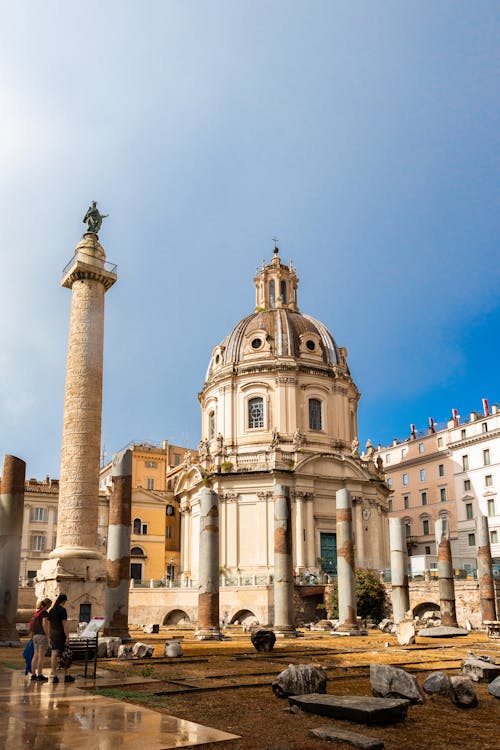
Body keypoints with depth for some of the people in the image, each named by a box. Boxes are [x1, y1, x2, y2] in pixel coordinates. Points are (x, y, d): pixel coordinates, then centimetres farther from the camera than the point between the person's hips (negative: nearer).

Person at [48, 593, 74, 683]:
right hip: (61, 634, -7)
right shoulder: (62, 610, -13)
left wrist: (50, 637, 19)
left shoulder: (51, 610, 10)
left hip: (53, 634, 7)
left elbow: (49, 624, 13)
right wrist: (67, 637, -16)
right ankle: (66, 675, 11)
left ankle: (54, 676, -2)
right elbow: (65, 624, -17)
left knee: (53, 655, 1)